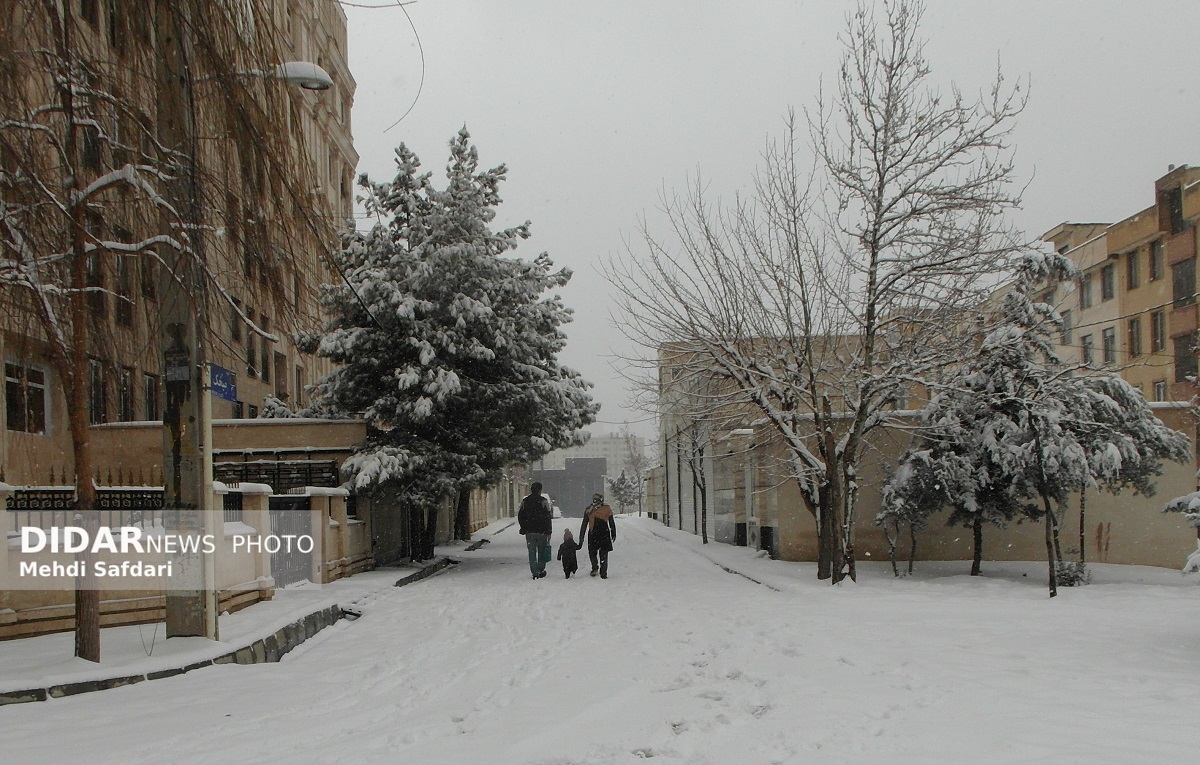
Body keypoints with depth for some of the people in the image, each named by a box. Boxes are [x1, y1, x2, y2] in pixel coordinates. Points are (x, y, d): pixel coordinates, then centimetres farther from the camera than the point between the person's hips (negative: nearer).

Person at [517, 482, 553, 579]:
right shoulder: (543, 501, -8)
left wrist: (524, 529, 20)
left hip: (529, 532, 3)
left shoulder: (524, 501, 5)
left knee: (532, 553, 5)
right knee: (542, 551, 13)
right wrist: (549, 531, -3)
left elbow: (520, 516, 10)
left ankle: (535, 572, -1)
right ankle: (541, 570, 14)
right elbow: (548, 517, -9)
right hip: (541, 531, -2)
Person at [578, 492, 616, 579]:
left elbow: (583, 526, 6)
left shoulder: (589, 510, 5)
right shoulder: (607, 509, 5)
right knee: (604, 554, 7)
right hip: (605, 535, 0)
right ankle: (603, 574, 1)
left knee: (592, 552, 17)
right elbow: (612, 523, 9)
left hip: (593, 534, 0)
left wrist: (581, 539, 11)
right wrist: (613, 535, 19)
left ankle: (595, 568, -4)